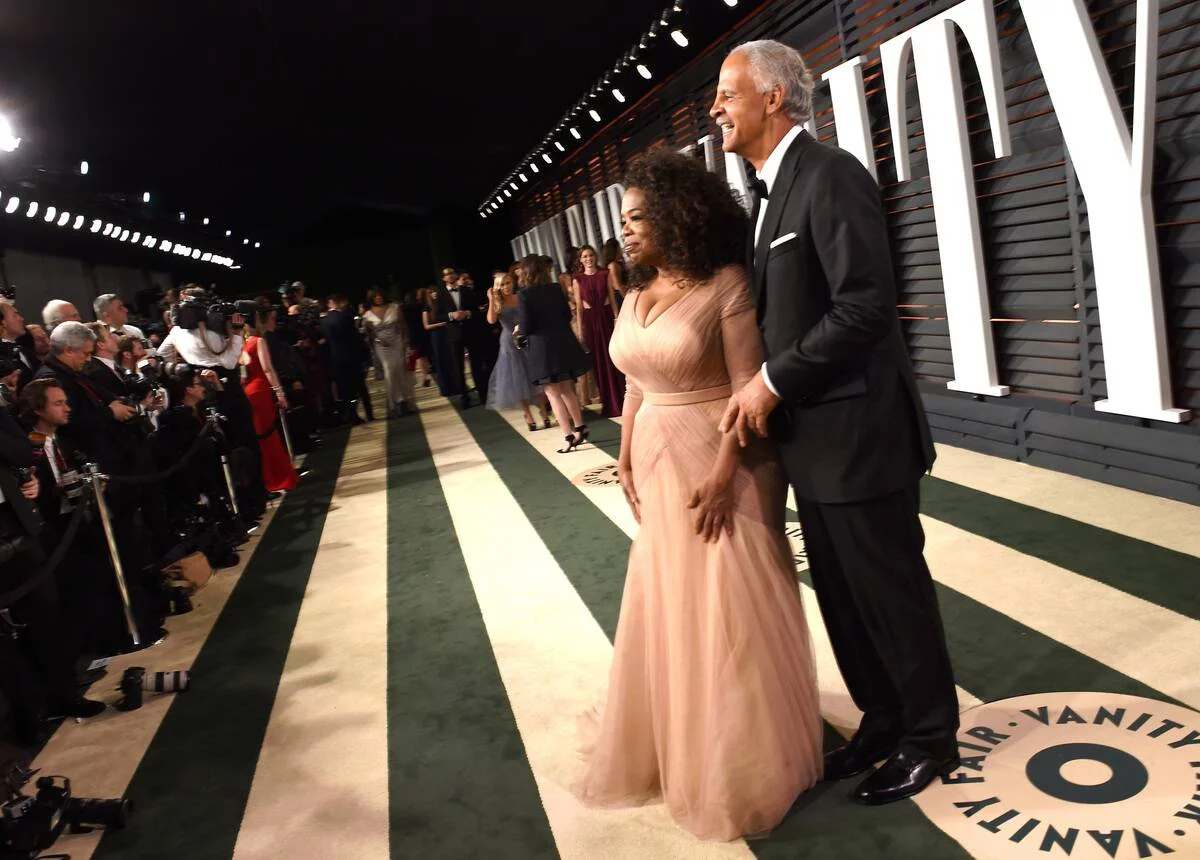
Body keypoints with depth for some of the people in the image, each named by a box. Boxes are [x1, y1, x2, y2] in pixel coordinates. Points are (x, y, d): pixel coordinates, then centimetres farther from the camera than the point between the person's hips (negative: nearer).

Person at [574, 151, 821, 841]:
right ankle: (683, 745, 37)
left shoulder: (725, 284, -13)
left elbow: (748, 385, -17)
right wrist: (626, 459, 10)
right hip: (660, 465, 7)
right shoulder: (637, 294, 8)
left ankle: (748, 760, 25)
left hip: (721, 464, -7)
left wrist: (723, 472, -21)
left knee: (732, 612, 4)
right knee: (669, 606, 16)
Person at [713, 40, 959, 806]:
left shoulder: (831, 175, -15)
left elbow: (867, 306, -23)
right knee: (842, 598, 18)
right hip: (810, 437, 9)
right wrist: (762, 389, 7)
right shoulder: (773, 191, 14)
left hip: (858, 434, -9)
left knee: (891, 592, 7)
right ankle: (882, 722, 36)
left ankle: (930, 736, 28)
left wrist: (772, 382, -18)